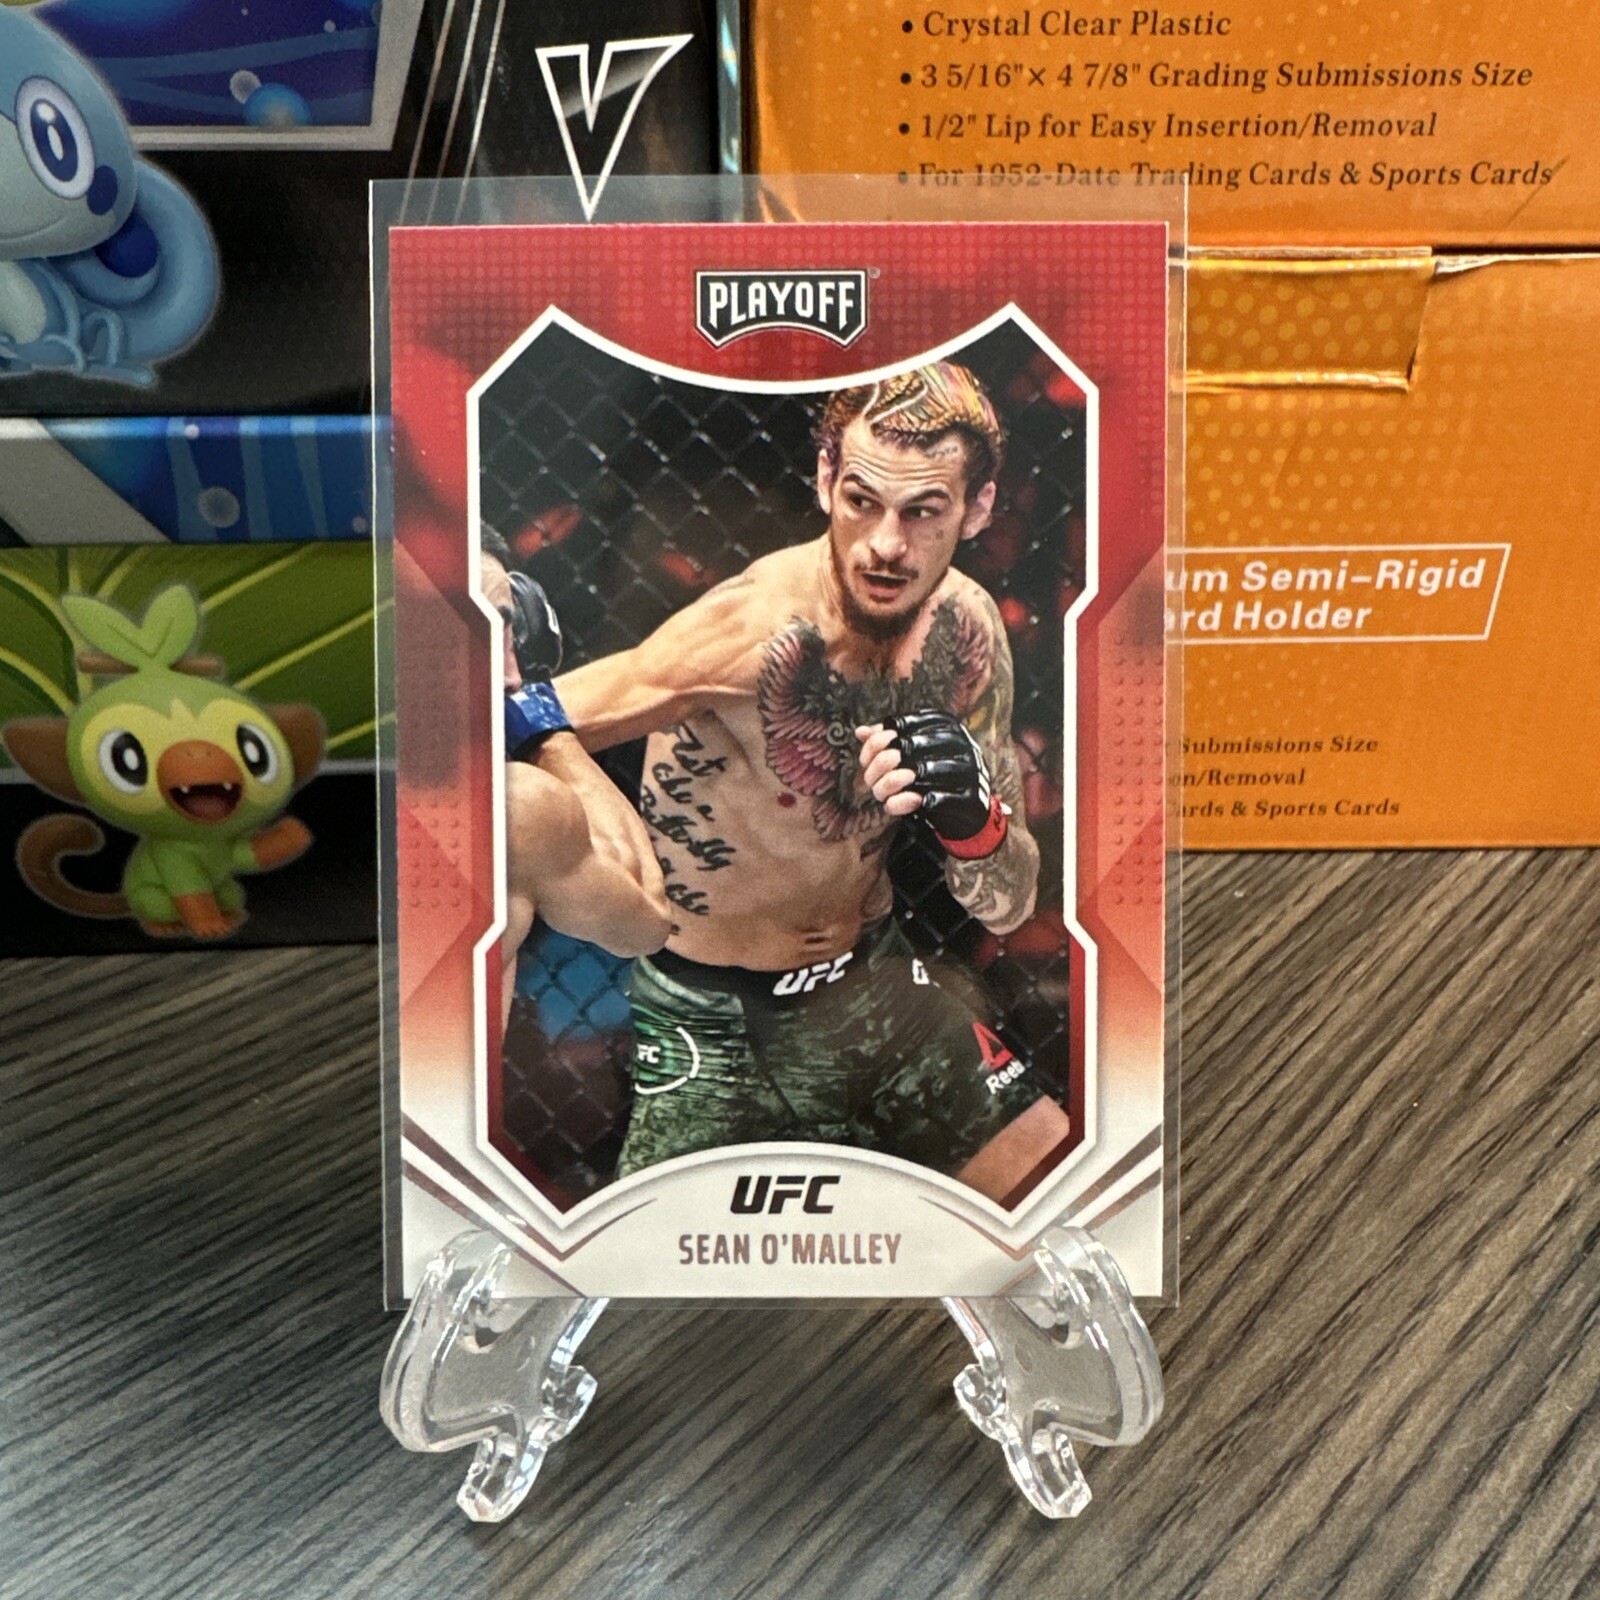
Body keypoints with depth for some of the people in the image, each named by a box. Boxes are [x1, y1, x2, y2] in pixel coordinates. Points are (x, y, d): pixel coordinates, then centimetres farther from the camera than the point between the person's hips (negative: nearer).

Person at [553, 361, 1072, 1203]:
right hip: (712, 1021, -5)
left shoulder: (966, 627, -7)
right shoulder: (754, 628, -27)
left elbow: (1010, 907, -3)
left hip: (875, 980, 5)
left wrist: (976, 823, -24)